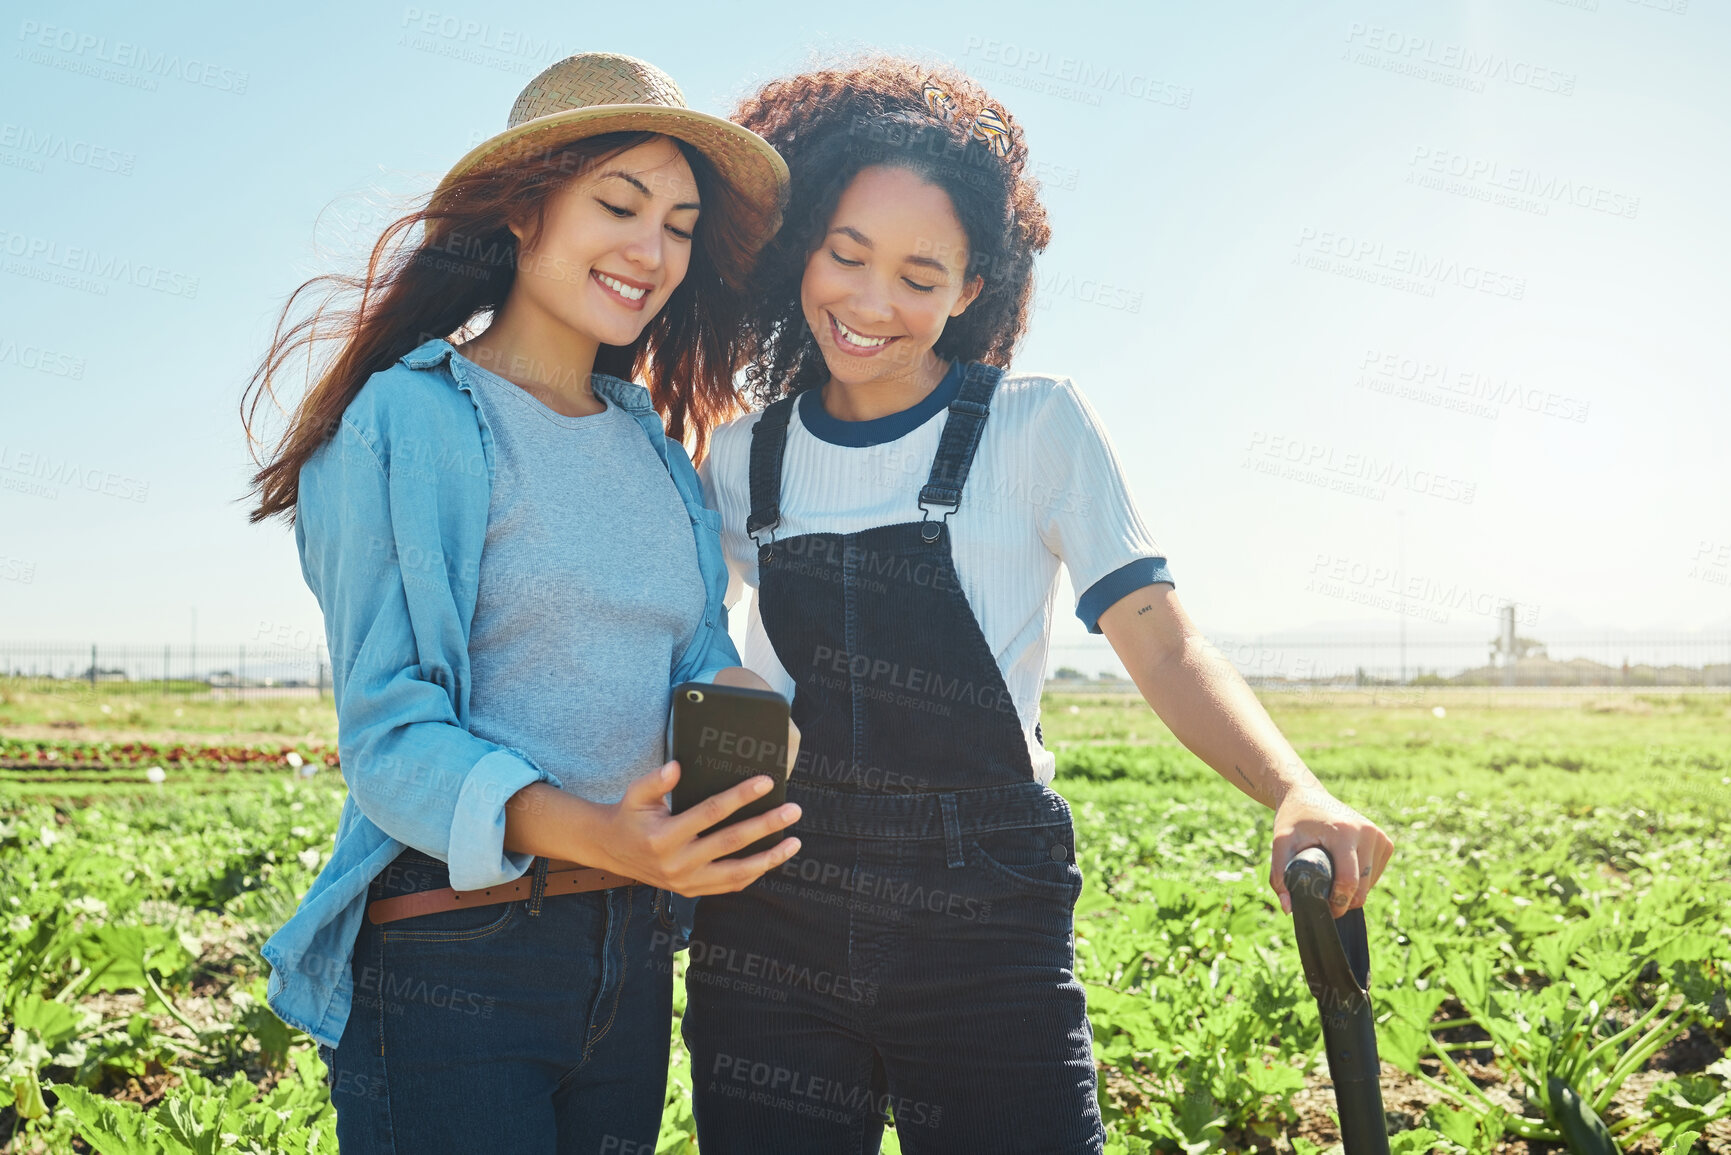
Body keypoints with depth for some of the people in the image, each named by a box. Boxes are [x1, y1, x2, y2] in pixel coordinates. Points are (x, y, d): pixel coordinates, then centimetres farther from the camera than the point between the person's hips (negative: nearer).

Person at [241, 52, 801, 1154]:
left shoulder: (651, 442, 12)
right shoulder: (409, 420, -8)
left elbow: (696, 650, 12)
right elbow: (389, 730, -15)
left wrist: (729, 698, -13)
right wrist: (586, 832, -32)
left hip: (630, 955, 6)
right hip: (449, 965, -6)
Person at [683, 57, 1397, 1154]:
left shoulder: (1038, 427, -1)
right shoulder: (737, 461, 6)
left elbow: (1167, 650, -8)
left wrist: (1295, 794, -25)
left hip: (985, 926, -2)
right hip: (771, 924, 3)